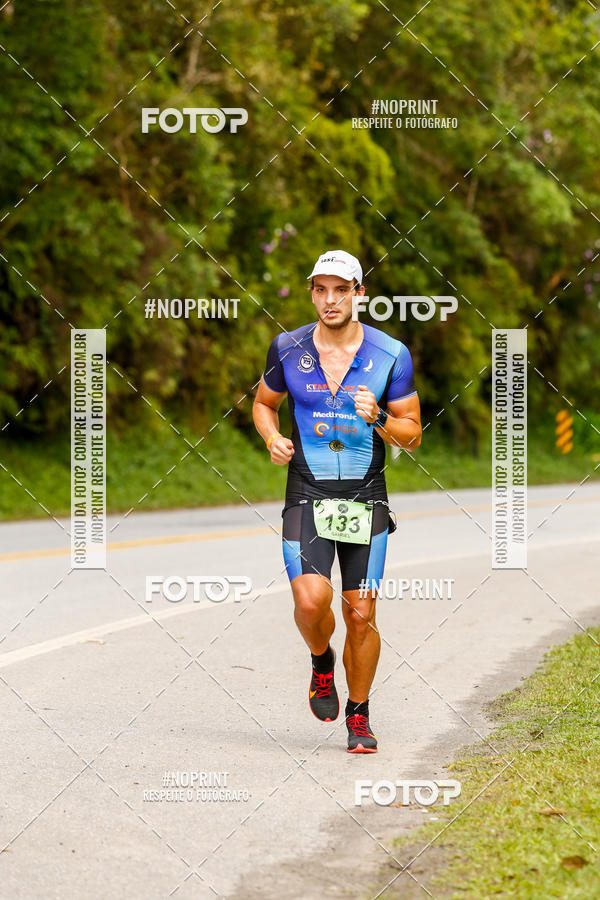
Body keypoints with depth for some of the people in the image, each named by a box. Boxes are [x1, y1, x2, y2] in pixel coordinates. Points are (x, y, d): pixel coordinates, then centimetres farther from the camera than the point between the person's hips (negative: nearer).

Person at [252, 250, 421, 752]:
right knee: (311, 600, -19)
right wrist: (273, 438, -3)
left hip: (366, 498, 0)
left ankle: (359, 714, 21)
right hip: (307, 496, 0)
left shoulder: (391, 355, -2)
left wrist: (377, 419, -17)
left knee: (360, 613, 0)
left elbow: (412, 434, 3)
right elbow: (264, 403, 18)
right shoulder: (287, 350, 1)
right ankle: (321, 661, 15)